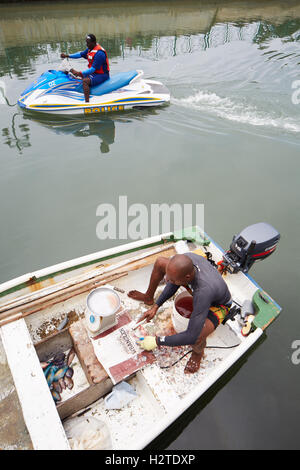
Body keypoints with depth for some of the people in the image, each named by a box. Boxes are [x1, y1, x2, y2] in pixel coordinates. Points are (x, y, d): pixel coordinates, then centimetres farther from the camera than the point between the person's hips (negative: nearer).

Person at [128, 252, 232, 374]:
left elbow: (192, 336, -41)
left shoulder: (204, 291, -46)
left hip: (218, 304, -5)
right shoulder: (187, 257, -30)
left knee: (196, 338, -37)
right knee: (160, 262, -8)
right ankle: (148, 298, 21)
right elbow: (174, 284, -7)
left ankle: (198, 352, 6)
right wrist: (155, 306, -10)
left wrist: (156, 341, -29)